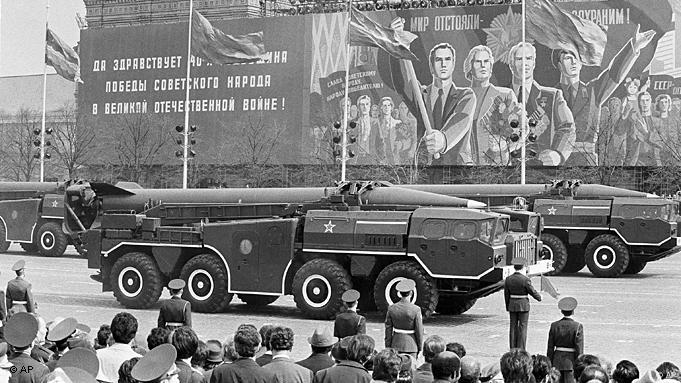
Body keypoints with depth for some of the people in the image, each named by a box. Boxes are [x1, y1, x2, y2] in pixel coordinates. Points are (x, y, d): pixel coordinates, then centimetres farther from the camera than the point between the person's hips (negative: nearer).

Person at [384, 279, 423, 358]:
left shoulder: (391, 308, -5)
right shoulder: (416, 310, -14)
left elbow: (388, 330, 1)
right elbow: (419, 331, -9)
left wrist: (388, 348, 9)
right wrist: (420, 349, 2)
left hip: (396, 345, 3)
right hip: (411, 345, -3)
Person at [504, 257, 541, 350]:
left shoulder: (508, 279, -2)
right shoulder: (526, 279, -16)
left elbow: (506, 294, 4)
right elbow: (532, 291, -8)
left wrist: (508, 307, 14)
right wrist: (539, 297, 13)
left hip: (512, 305, 4)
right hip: (523, 305, -4)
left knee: (513, 327, 10)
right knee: (523, 327, 2)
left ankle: (513, 350, 13)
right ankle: (521, 350, 2)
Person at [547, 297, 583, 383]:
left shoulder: (554, 325, -1)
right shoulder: (577, 327, -11)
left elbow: (550, 348, 3)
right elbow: (579, 349, -10)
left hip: (557, 361, 3)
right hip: (571, 361, -3)